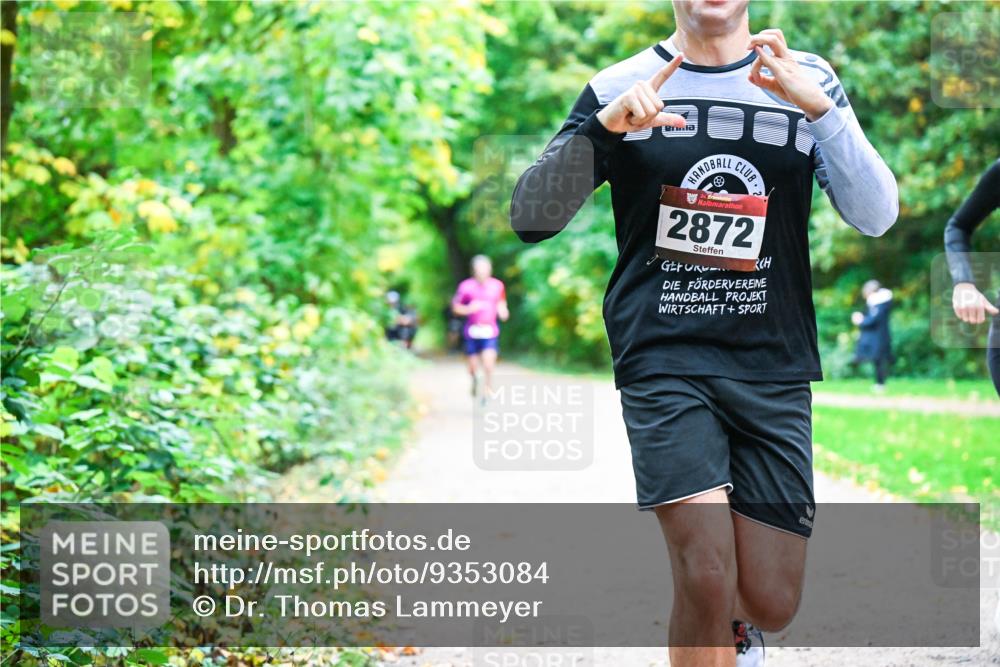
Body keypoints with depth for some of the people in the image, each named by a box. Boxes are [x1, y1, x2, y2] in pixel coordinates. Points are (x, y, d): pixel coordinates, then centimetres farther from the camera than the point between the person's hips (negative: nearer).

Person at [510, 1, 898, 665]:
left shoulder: (808, 81, 7)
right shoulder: (621, 88, 4)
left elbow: (877, 215, -4)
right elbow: (531, 218, -2)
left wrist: (818, 107, -18)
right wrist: (601, 128, -17)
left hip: (775, 367, 2)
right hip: (663, 360, -2)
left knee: (770, 602, 2)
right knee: (707, 578, -16)